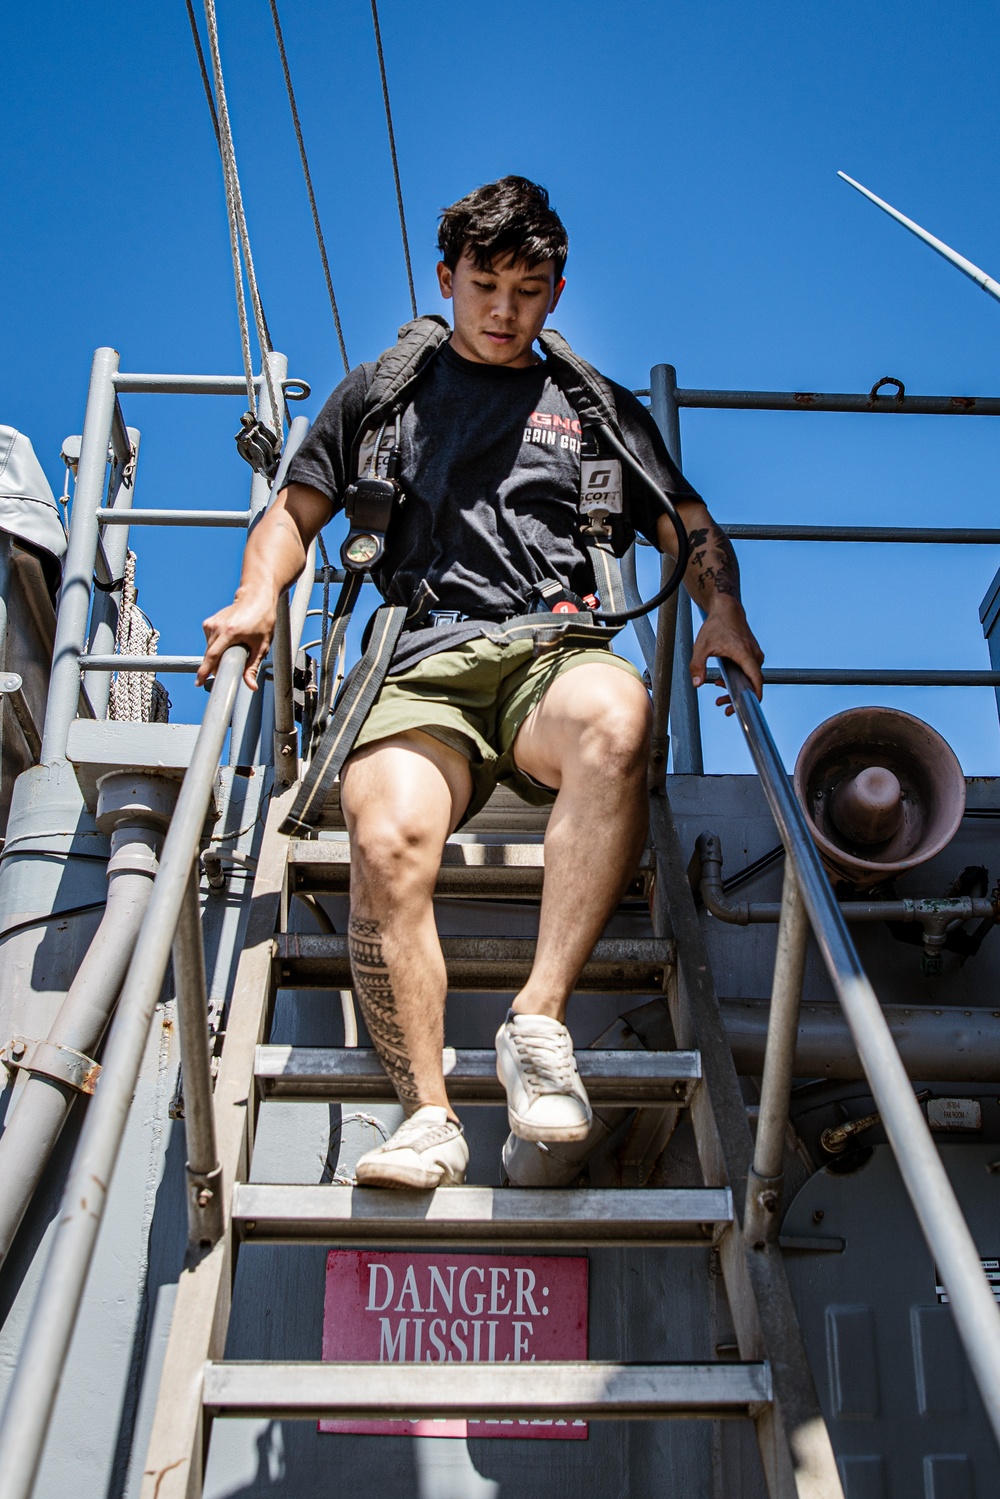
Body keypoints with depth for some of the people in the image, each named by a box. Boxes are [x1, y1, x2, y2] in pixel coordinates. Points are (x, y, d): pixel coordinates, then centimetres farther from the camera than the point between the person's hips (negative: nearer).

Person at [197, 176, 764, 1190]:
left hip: (553, 652, 0)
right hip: (420, 664, 0)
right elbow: (295, 511, 24)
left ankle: (539, 1018, -35)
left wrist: (722, 608, 0)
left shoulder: (598, 409, 28)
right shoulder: (381, 392, 27)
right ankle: (429, 1115, -26)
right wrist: (258, 594, 2)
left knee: (614, 717, -39)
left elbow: (690, 526, 22)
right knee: (387, 844, -32)